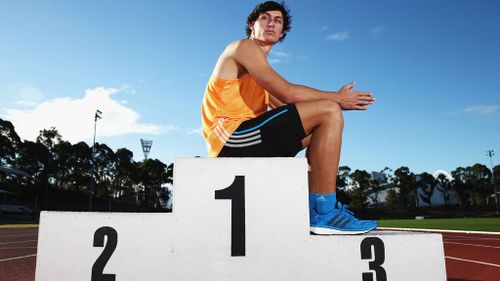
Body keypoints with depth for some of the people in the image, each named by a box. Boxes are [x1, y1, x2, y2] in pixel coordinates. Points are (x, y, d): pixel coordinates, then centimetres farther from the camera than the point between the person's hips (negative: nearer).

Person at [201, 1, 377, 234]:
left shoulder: (259, 66, 28)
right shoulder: (244, 46, 0)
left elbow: (287, 109, 16)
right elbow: (288, 93, -12)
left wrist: (335, 101, 5)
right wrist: (337, 98, -1)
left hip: (240, 142, 10)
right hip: (231, 138, -10)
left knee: (320, 128, 19)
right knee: (329, 112, -14)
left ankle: (315, 206, 6)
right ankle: (324, 213, -18)